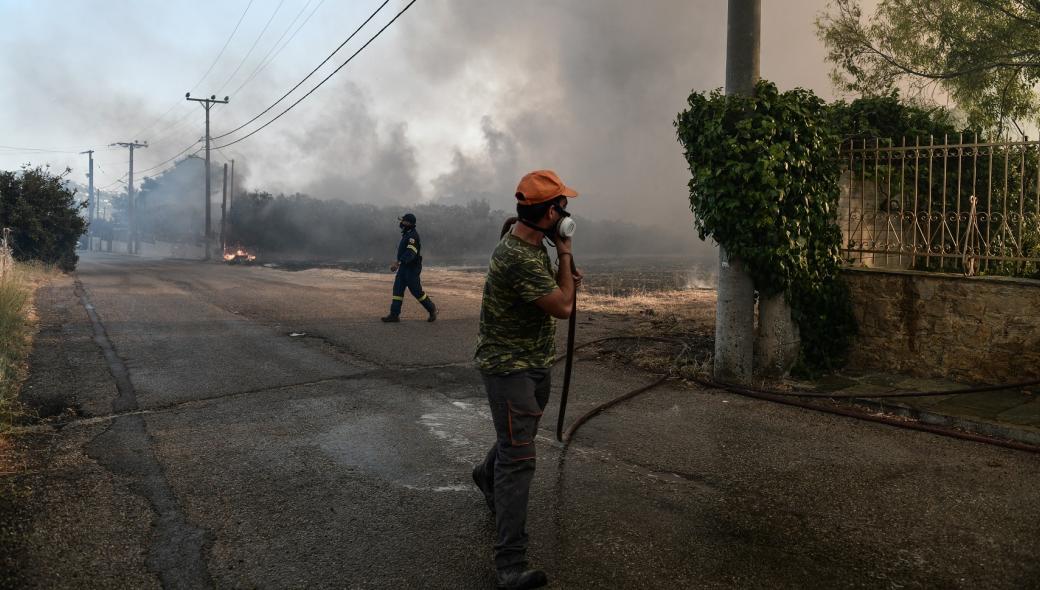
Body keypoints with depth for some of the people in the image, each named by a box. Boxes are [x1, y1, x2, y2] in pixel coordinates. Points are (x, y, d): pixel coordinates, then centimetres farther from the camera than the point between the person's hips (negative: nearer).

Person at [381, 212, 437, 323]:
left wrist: (397, 262, -33)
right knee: (397, 289, 1)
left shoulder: (413, 235, -18)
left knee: (416, 291, -2)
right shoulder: (406, 234, 13)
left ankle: (432, 309, 16)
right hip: (404, 267, 9)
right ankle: (394, 315, 0)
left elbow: (410, 253, -28)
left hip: (412, 268, -9)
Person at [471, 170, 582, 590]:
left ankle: (488, 476, 57)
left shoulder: (526, 239, 1)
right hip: (509, 366, -10)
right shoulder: (519, 259, -30)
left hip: (534, 362, 10)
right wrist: (565, 255, -12)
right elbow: (563, 307, -22)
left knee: (520, 435, 28)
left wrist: (565, 278, -1)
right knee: (519, 460, -11)